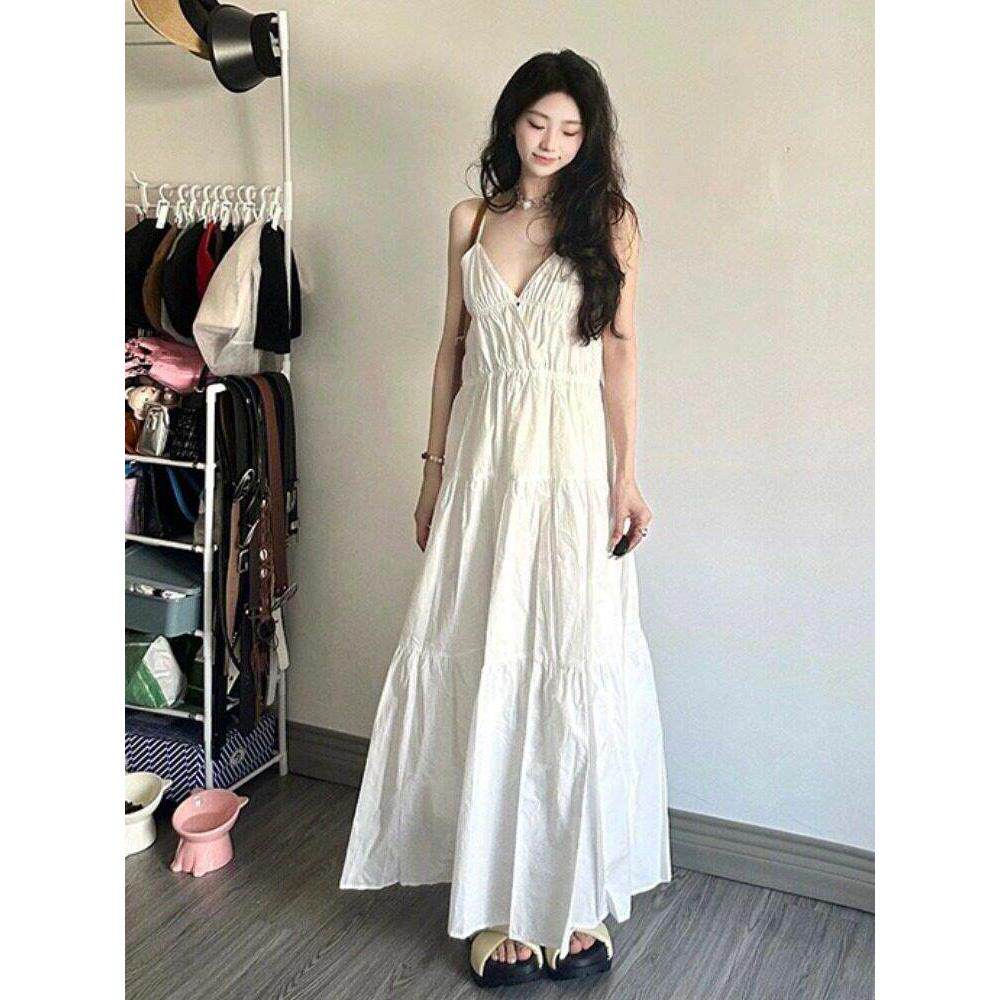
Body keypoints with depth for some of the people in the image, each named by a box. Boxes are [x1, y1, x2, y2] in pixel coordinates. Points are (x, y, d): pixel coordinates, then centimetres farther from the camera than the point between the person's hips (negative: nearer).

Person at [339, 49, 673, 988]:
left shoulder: (609, 222, 2)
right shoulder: (469, 221, 11)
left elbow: (619, 354, -1)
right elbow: (452, 350, 13)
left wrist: (627, 477, -7)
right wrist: (435, 469, 11)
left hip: (571, 467, -3)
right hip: (482, 461, 3)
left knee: (575, 671, -2)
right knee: (480, 671, 3)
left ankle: (574, 898, 16)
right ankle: (502, 904, 18)